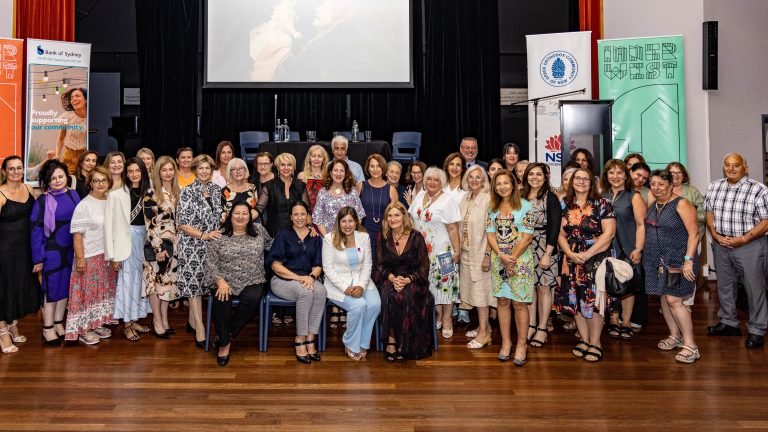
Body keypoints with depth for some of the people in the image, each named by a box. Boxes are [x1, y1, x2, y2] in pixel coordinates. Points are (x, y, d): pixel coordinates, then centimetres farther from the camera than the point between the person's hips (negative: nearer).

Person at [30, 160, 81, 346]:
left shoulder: (73, 195, 1)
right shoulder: (42, 201, -11)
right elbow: (36, 230, -9)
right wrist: (38, 258, -10)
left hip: (70, 250, 4)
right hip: (52, 252, -4)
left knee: (65, 286, 13)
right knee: (52, 288, 5)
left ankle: (58, 323, 29)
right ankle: (48, 328, 20)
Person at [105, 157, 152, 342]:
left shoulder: (147, 193, 6)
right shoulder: (117, 194, -7)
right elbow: (111, 224, -10)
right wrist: (114, 254, -12)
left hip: (144, 238, 5)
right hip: (126, 239, -5)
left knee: (139, 279, 11)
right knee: (127, 280, 2)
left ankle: (134, 319, 24)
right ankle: (127, 324, 13)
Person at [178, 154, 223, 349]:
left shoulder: (217, 190, 7)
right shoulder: (187, 192, -7)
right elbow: (183, 223, -11)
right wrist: (204, 235, -19)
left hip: (211, 244, 4)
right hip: (192, 245, -4)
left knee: (201, 282, 10)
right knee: (194, 282, -3)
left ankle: (192, 321, 26)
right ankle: (200, 329, 0)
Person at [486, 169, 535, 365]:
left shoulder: (525, 206, -3)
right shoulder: (493, 208, 9)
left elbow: (527, 237, -8)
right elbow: (490, 235, 4)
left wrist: (512, 258, -13)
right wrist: (502, 256, -11)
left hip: (520, 259, -4)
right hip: (498, 260, 4)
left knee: (519, 303, -1)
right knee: (502, 301, 8)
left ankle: (522, 344, 10)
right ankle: (506, 342, 18)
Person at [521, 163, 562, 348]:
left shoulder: (550, 198, -5)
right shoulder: (520, 197, 8)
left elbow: (554, 227, -10)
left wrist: (547, 254, -16)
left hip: (544, 248, -4)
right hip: (524, 248, 4)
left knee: (543, 288, 2)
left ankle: (542, 329, 12)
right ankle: (531, 325, 20)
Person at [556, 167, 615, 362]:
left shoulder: (601, 204, -3)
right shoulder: (565, 204, 9)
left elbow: (609, 233, -10)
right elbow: (560, 233, 6)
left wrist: (587, 254, -15)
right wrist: (570, 253, -10)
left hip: (595, 259, -4)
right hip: (570, 259, 4)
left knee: (593, 299, -4)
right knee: (575, 299, 7)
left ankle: (595, 342, 9)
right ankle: (584, 339, 21)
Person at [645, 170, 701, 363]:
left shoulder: (681, 204, -11)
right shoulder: (654, 204, 11)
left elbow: (693, 234, -15)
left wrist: (688, 260, -21)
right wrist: (641, 251, 12)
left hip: (677, 260, -7)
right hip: (657, 260, 7)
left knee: (673, 300, -11)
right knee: (664, 297, 12)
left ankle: (690, 345, -2)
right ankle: (675, 336, 26)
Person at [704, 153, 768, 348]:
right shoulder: (714, 187, 5)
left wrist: (742, 240, -19)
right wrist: (715, 235, -4)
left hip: (749, 245, -5)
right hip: (721, 244, 5)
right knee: (724, 285, 16)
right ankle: (729, 323, 32)